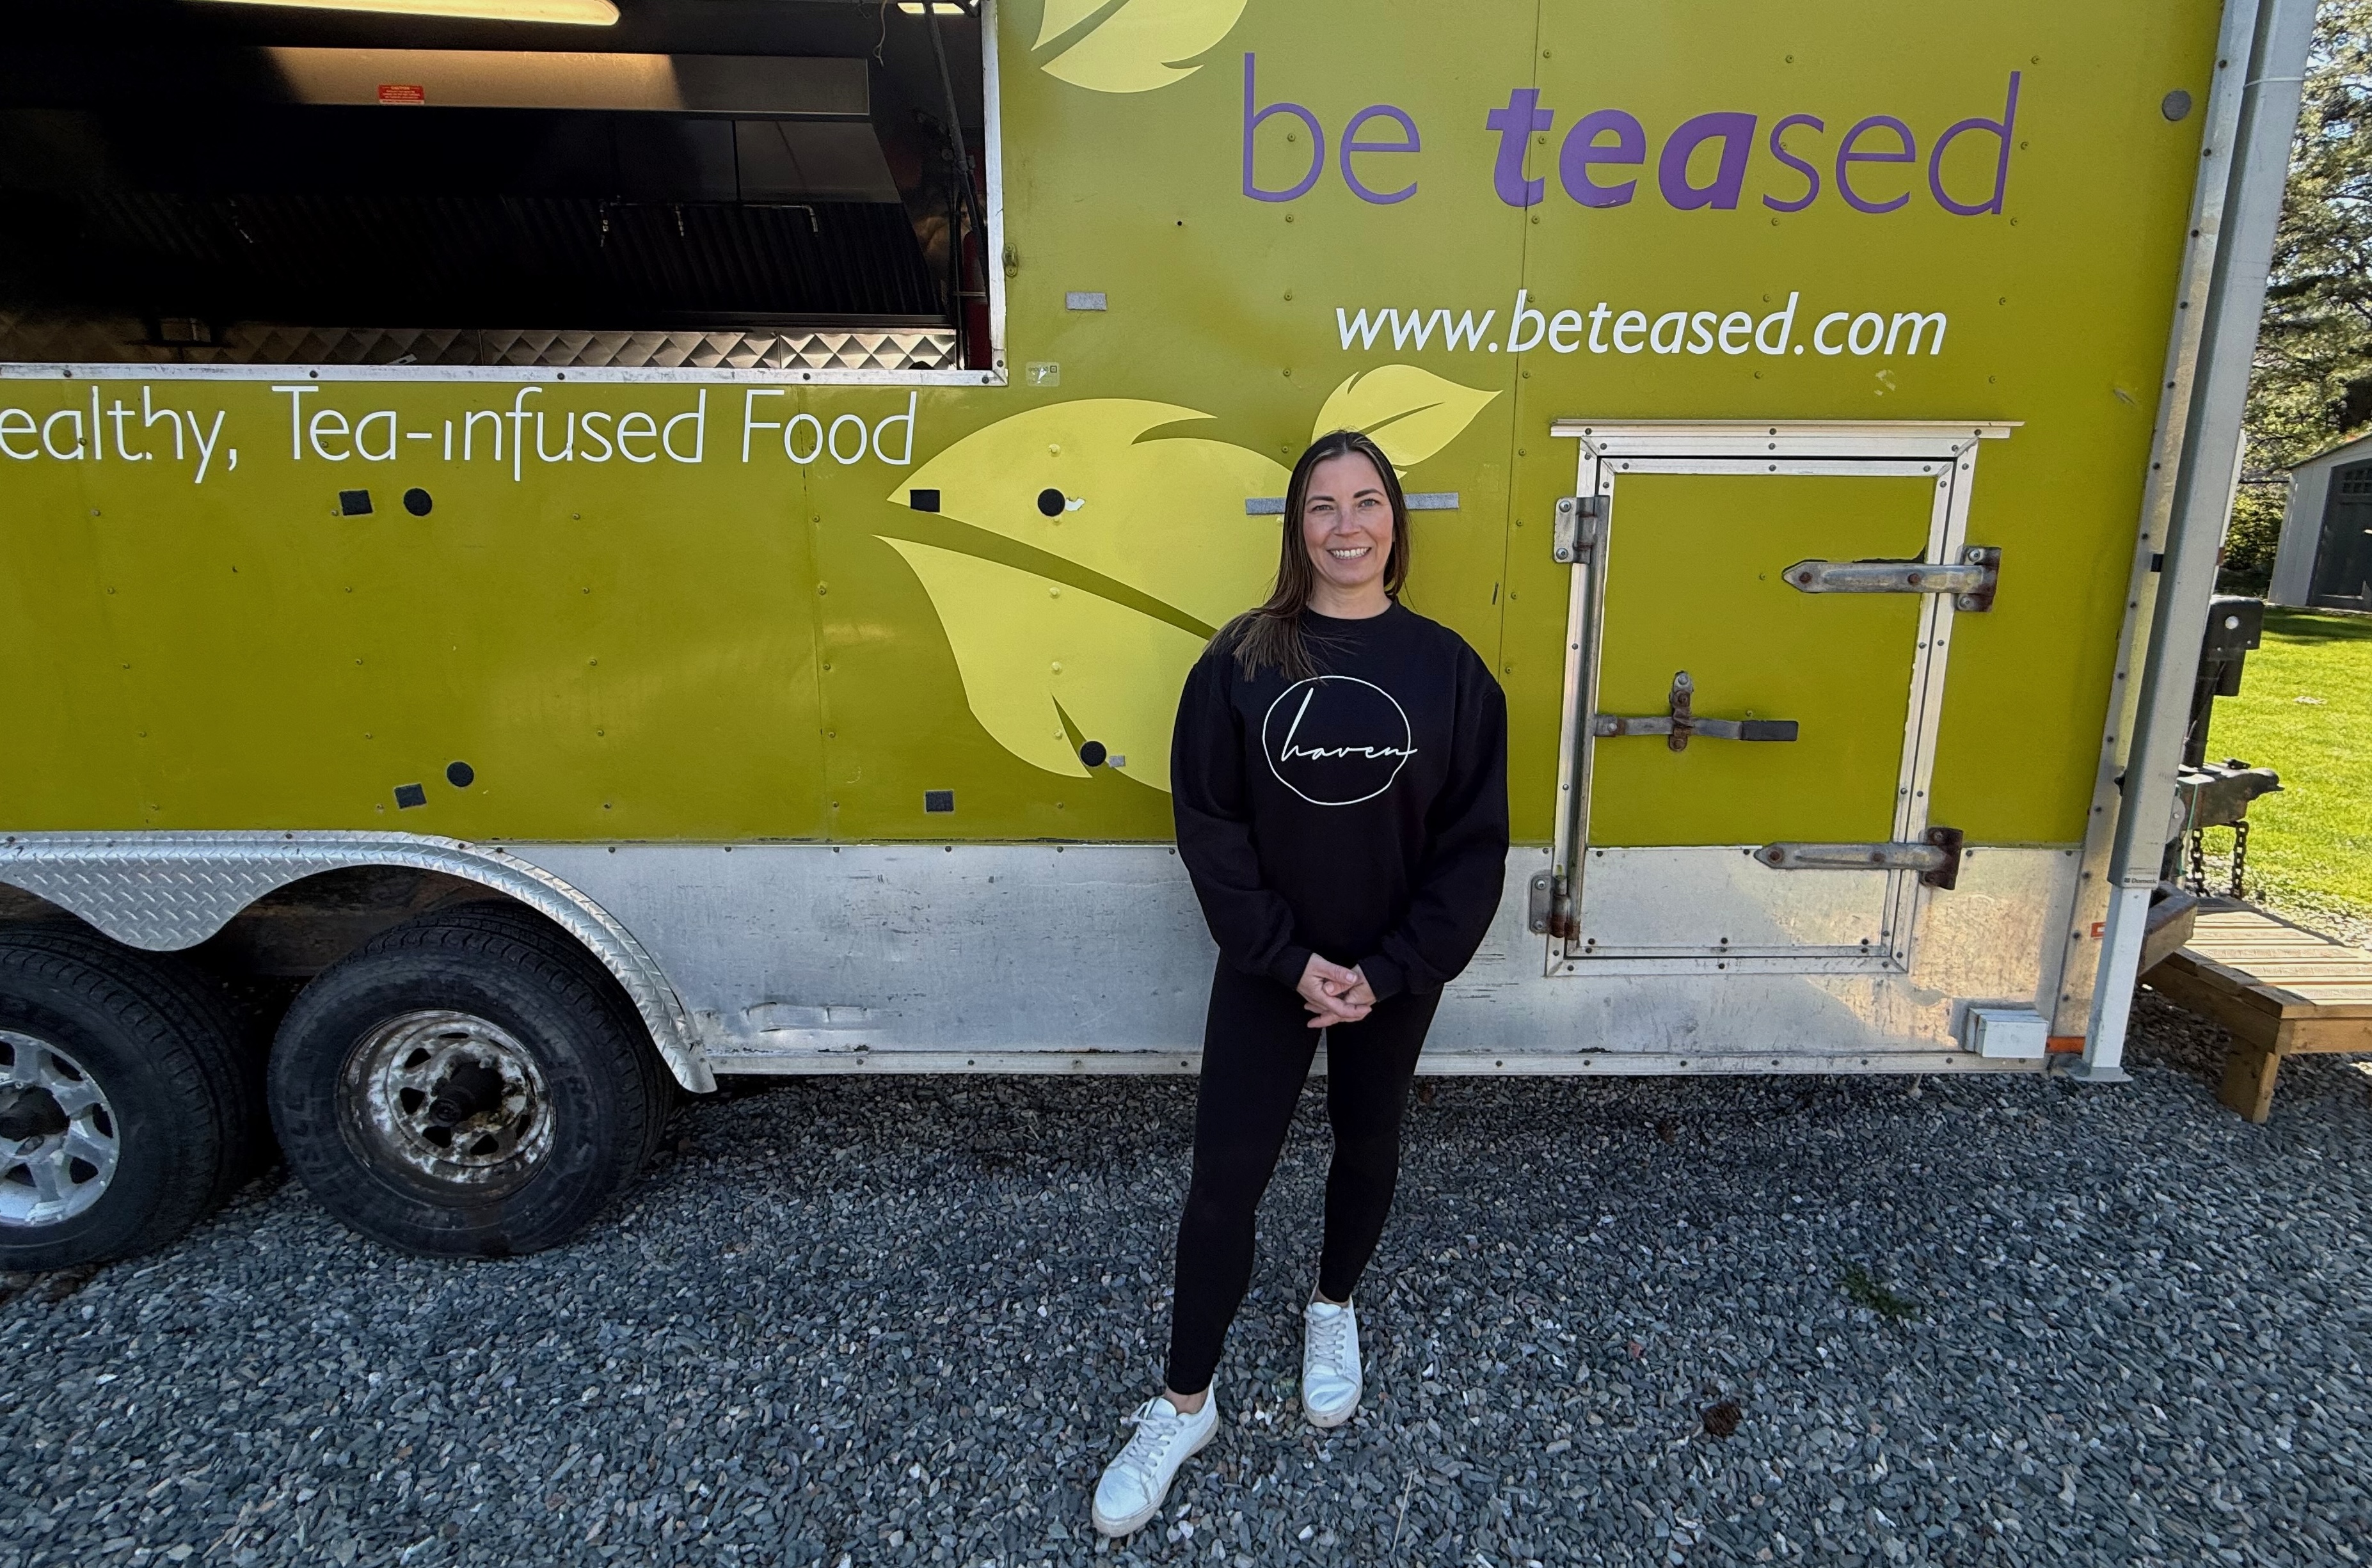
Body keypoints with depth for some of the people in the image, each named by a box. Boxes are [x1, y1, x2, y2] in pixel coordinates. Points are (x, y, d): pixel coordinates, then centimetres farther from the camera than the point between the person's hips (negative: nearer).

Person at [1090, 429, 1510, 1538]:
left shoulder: (1447, 668, -7)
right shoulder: (1242, 659, -9)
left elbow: (1474, 845, -6)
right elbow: (1208, 822, -9)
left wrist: (1387, 973, -12)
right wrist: (1289, 957, -15)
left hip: (1395, 978, 1)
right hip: (1265, 971, -1)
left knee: (1367, 1149, 21)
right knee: (1224, 1180, 4)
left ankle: (1334, 1308, 49)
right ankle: (1184, 1404, 24)